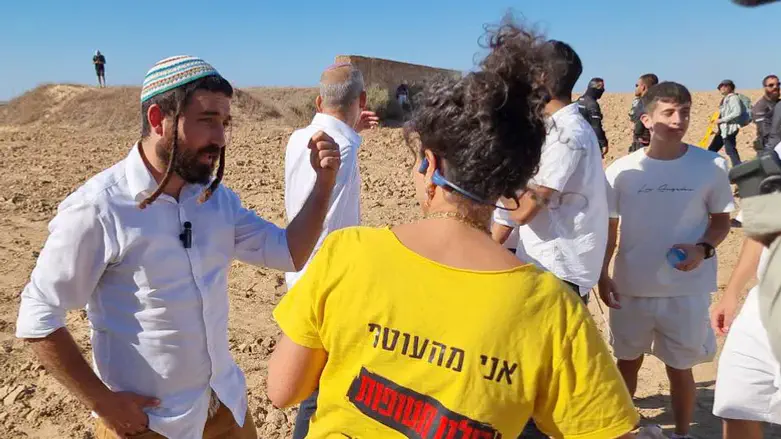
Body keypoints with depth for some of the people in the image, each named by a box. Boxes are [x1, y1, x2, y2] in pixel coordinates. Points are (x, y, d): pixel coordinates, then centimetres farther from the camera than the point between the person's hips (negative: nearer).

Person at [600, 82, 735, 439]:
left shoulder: (711, 166, -6)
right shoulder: (621, 170, -7)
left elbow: (721, 221, 5)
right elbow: (609, 228, 3)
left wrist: (703, 249, -15)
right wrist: (602, 275, -1)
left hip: (687, 289, -1)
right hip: (631, 287, 1)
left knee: (680, 367, 12)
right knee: (628, 361, 17)